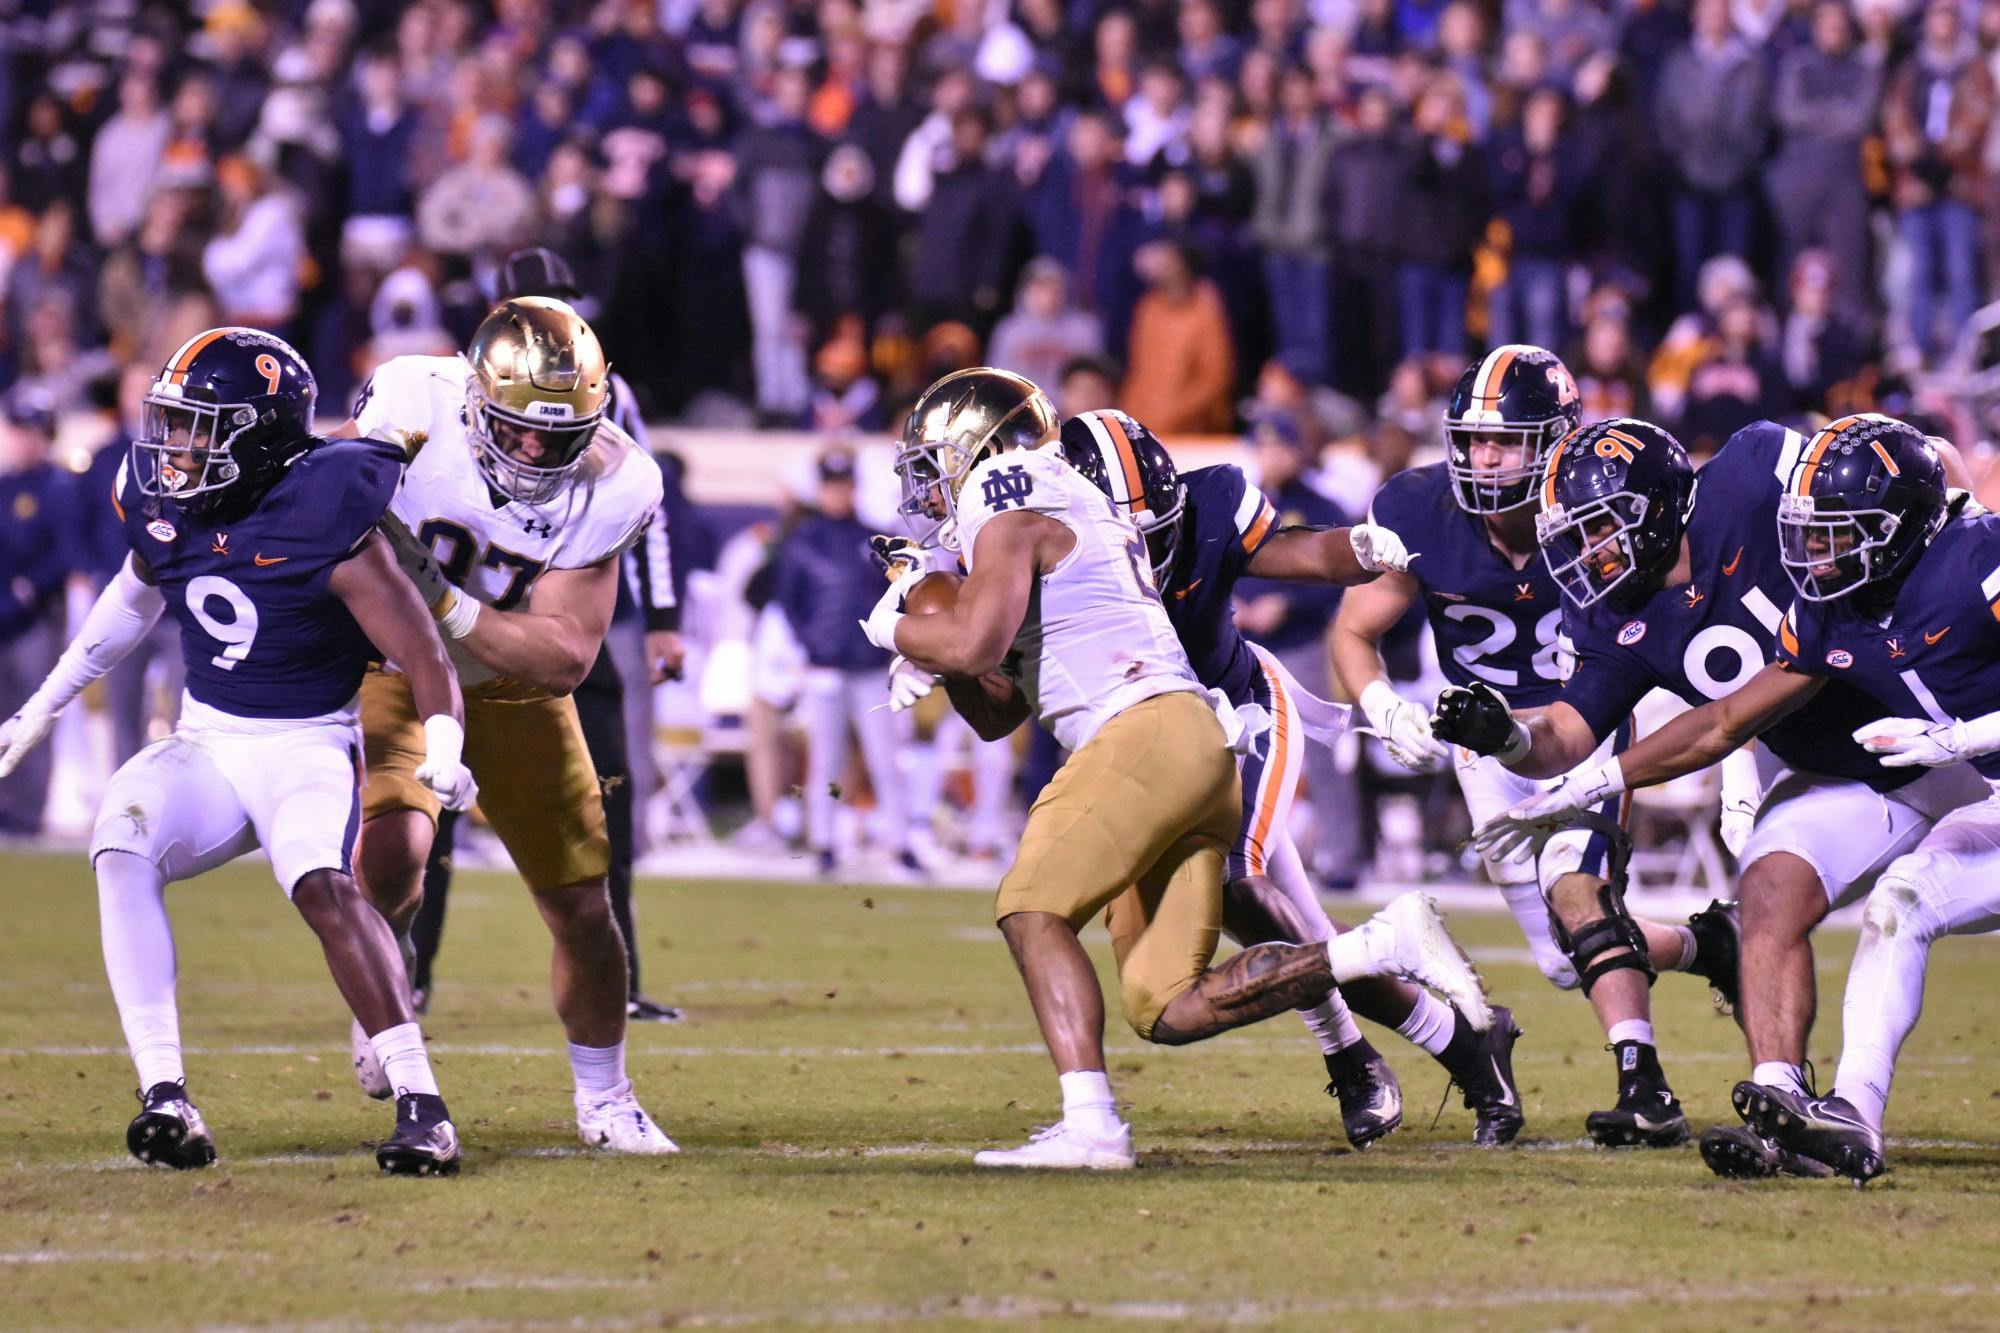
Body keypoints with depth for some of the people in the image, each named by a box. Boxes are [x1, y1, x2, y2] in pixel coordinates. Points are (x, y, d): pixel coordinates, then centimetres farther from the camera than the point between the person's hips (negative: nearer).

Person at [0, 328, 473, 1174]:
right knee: (121, 847, -24)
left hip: (307, 749, -5)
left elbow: (425, 659, -18)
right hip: (206, 746, 5)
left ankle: (420, 1106, -26)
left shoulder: (324, 523, -20)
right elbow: (138, 594, 21)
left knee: (326, 889, -32)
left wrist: (441, 753, -35)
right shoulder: (162, 499, -2)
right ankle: (164, 1097, -27)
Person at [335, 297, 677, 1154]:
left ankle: (604, 1099, 31)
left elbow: (565, 659, -25)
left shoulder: (611, 487, -23)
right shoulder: (412, 403, -26)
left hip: (510, 684, 2)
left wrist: (442, 600, -37)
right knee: (394, 852, -29)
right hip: (390, 662, -2)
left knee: (581, 907, 5)